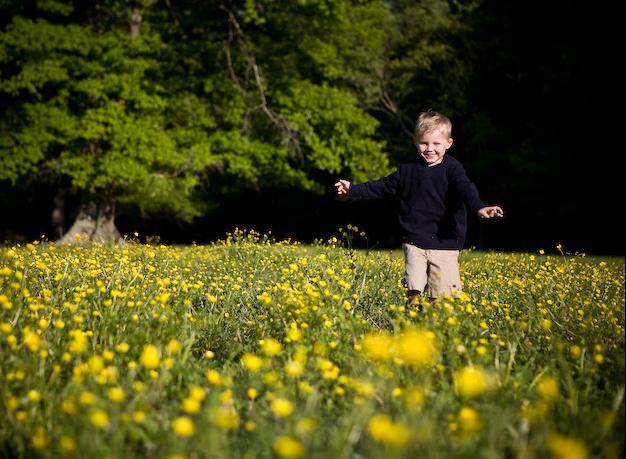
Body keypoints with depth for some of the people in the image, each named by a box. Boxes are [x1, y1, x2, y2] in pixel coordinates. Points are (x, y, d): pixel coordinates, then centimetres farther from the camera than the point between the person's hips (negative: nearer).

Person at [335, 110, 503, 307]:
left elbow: (465, 189, -24)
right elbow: (384, 187, 20)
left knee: (444, 294, -2)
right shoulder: (408, 169, 7)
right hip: (414, 241, 3)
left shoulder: (452, 168, -6)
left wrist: (479, 207, -45)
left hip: (445, 244, -3)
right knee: (414, 291, -4)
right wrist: (353, 189, 22)